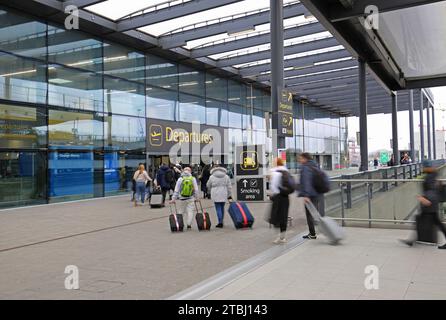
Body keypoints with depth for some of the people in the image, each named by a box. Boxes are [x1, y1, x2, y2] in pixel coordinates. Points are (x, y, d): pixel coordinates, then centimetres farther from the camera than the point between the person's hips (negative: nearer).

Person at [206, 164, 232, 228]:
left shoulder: (212, 177, -2)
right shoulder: (226, 176, 7)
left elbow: (208, 186, 11)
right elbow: (229, 186, 8)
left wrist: (209, 192, 30)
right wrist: (229, 195, 13)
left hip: (216, 195, -3)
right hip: (224, 195, 3)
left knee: (218, 209, -2)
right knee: (222, 208, 14)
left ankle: (220, 222, -7)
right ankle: (221, 222, 21)